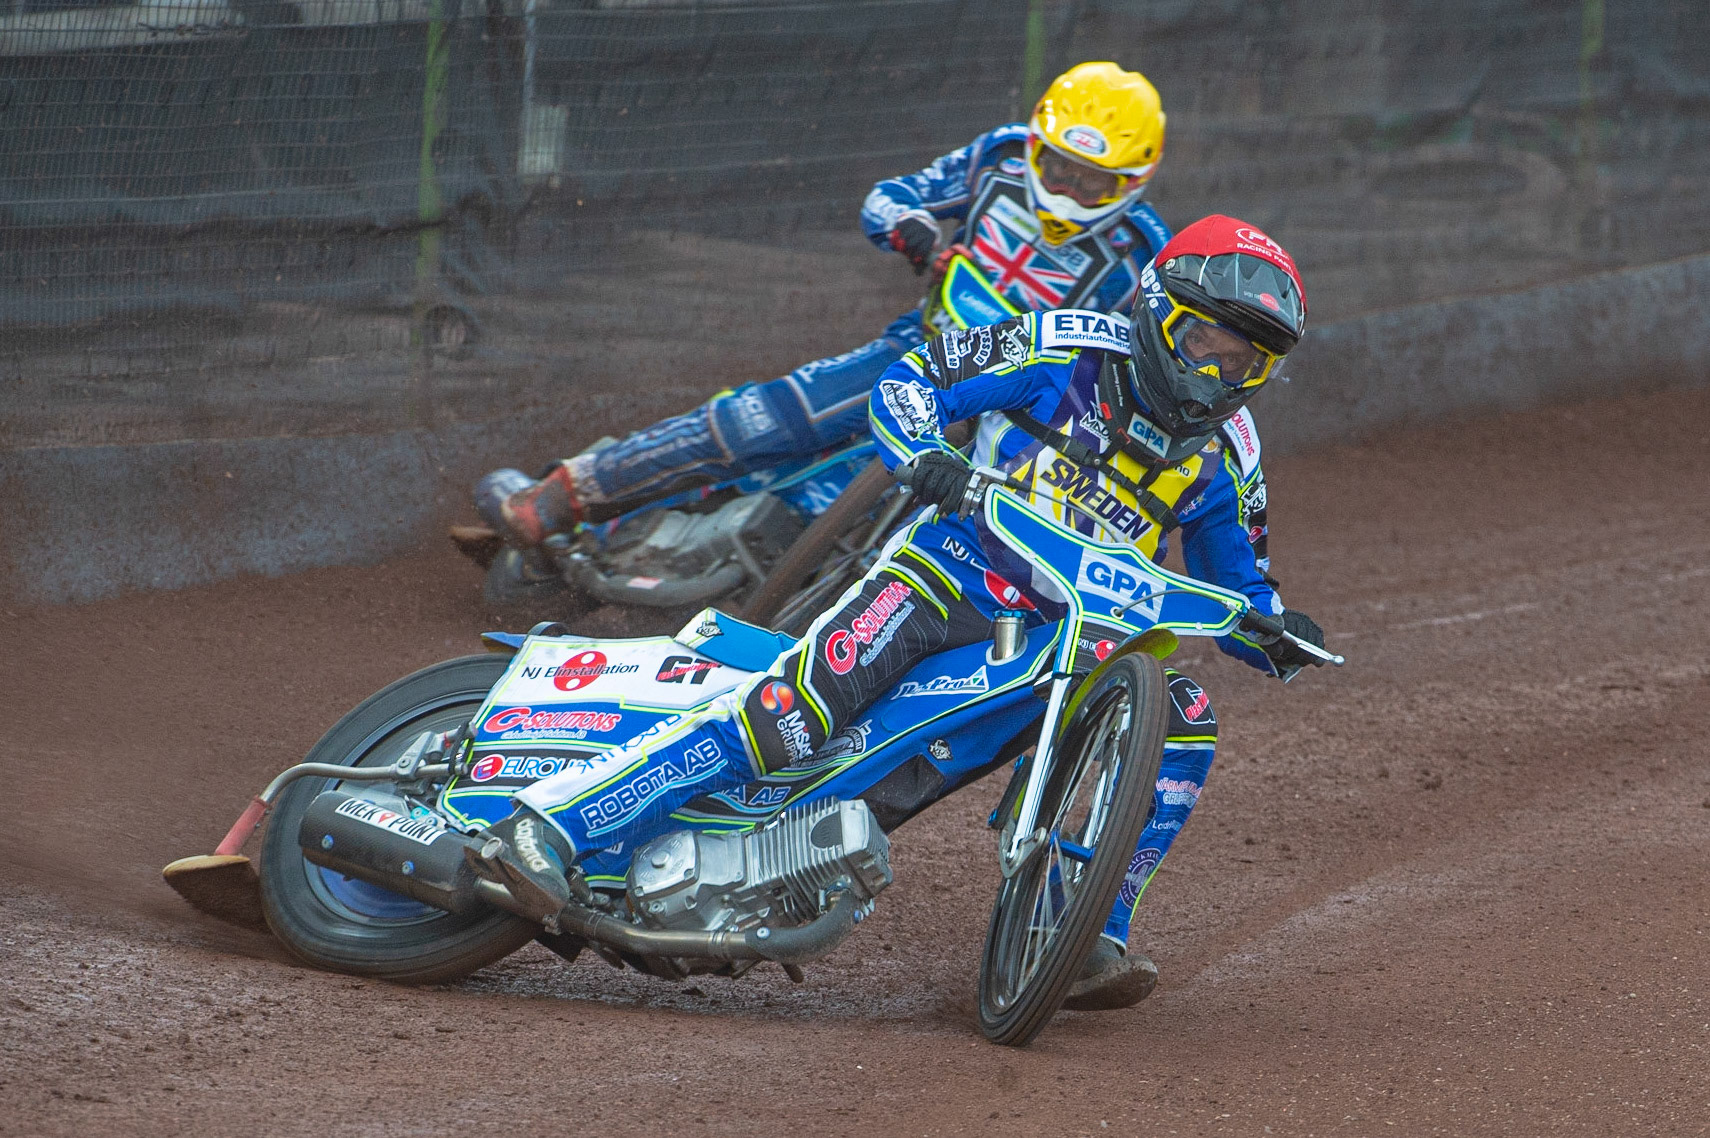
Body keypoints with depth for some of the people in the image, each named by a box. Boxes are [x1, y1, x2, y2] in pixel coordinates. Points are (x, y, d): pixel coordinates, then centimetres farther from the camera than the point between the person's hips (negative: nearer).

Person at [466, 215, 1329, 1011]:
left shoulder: (1222, 454, 9)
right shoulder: (1069, 349, -4)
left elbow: (1232, 579, 16)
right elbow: (908, 381, -3)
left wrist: (1278, 631, -6)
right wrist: (924, 456, -24)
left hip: (1072, 632, 6)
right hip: (951, 568, -6)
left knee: (1184, 723, -15)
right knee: (796, 706, -26)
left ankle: (1087, 938, -8)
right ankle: (548, 824, -31)